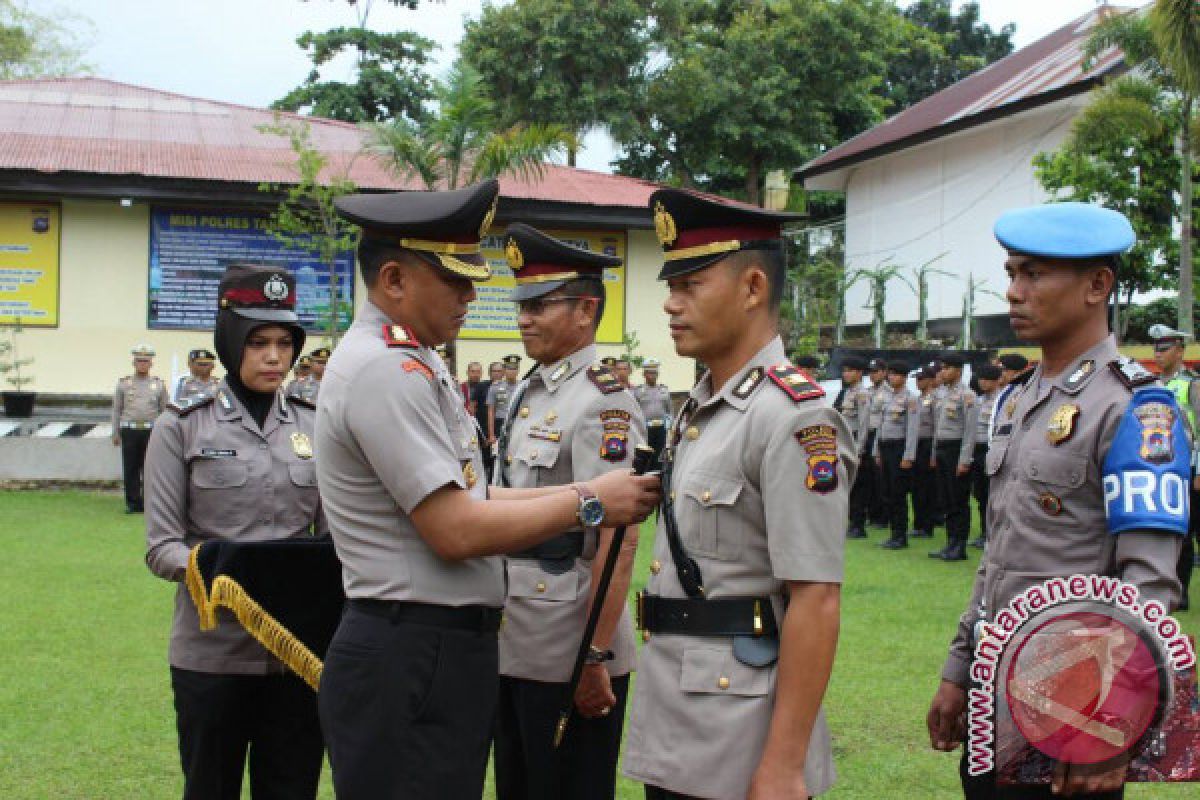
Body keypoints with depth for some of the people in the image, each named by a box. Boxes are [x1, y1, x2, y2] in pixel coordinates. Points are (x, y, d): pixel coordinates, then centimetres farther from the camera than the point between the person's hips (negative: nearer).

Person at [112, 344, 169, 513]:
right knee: (130, 469, 2)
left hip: (151, 431, 0)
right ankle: (133, 503, 8)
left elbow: (165, 410, 10)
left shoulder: (159, 384, 9)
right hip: (129, 431, 0)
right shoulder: (124, 383, 9)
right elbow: (116, 409, 10)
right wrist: (116, 433, 5)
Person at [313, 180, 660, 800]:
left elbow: (460, 498, 14)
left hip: (442, 652, 10)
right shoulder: (384, 369, -17)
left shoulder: (407, 363, 16)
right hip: (409, 662, -10)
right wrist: (588, 503, -12)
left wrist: (579, 495, 5)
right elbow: (456, 530, -21)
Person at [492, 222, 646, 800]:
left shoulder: (604, 401, -16)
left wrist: (596, 657, -22)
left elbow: (619, 539, -21)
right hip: (511, 646, 9)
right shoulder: (527, 393, 11)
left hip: (567, 655, -9)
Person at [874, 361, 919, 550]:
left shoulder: (910, 400, -8)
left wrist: (908, 456, -17)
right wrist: (877, 451, 16)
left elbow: (912, 429, -13)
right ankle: (894, 532, 16)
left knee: (898, 493, -5)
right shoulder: (888, 398, 14)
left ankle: (901, 536, 1)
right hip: (885, 447, 8)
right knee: (887, 493, 9)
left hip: (899, 447, -7)